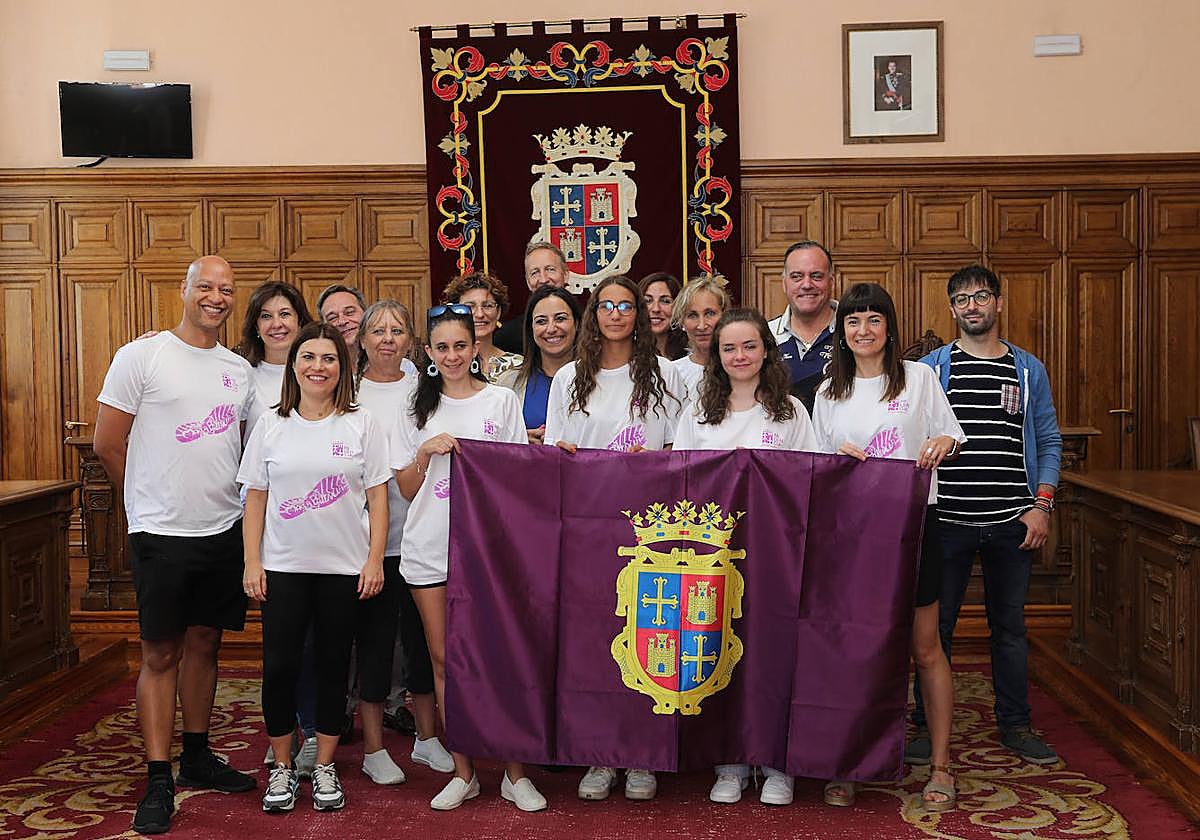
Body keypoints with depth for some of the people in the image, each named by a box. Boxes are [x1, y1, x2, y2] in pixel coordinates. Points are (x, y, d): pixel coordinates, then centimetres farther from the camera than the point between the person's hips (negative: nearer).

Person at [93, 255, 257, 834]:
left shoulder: (240, 370, 10)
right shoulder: (141, 357, -5)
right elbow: (108, 445, -3)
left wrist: (220, 498, 10)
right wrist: (152, 503, 5)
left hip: (225, 531, 5)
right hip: (162, 534, -5)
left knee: (204, 644, 14)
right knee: (161, 654, 2)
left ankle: (197, 758, 28)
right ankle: (158, 781, 10)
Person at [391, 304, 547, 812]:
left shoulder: (501, 400, 6)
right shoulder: (418, 409, 11)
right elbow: (407, 489, 9)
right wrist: (426, 451, -7)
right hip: (429, 548, 2)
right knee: (444, 657, 5)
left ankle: (515, 773, 9)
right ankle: (463, 772, 16)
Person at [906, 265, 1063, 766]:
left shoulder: (1029, 370, 9)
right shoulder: (930, 368, 3)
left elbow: (1048, 441, 11)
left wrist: (1042, 504, -1)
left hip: (1012, 522, 2)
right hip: (947, 520, -1)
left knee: (1010, 625, 11)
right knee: (936, 625, 4)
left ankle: (1015, 725, 25)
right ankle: (927, 725, 16)